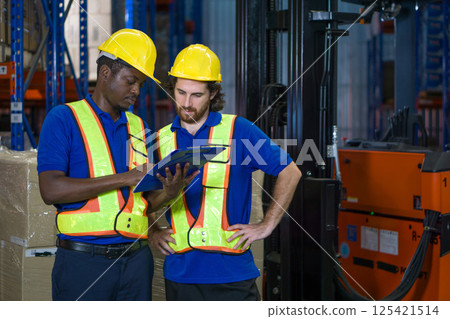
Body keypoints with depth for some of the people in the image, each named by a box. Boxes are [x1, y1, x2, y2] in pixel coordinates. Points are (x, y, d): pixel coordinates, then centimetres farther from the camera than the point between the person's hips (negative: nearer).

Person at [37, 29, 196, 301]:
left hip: (136, 258, 5)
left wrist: (167, 194, -8)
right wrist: (124, 179, -15)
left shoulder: (138, 127, 15)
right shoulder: (64, 118, -2)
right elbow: (51, 190, -15)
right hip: (83, 259, -5)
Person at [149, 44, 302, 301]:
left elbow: (290, 173, 4)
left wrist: (267, 226, 0)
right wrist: (153, 232, 5)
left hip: (232, 272, -2)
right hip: (180, 272, 3)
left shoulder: (239, 131, 0)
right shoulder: (160, 140, 9)